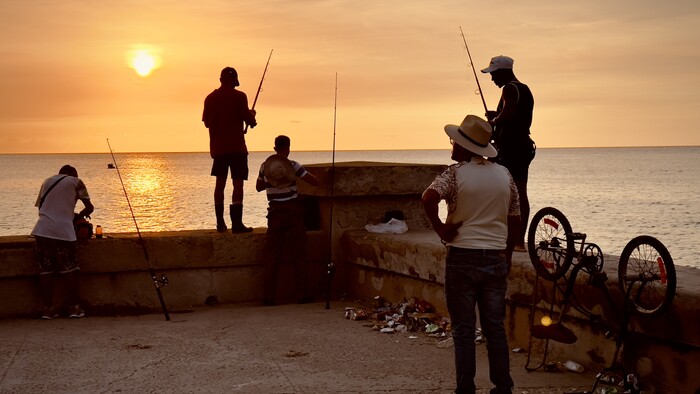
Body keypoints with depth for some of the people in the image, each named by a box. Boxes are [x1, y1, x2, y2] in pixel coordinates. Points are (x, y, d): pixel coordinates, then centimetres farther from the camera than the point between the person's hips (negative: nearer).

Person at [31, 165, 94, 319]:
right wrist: (79, 216, 30)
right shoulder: (75, 182, 9)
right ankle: (73, 307, 8)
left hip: (42, 230, 4)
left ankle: (48, 308, 8)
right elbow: (89, 207, 9)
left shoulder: (47, 182, 21)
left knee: (45, 270, 7)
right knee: (70, 270, 6)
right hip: (63, 231, -4)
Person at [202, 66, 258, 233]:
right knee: (238, 183, -5)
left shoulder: (210, 98, 7)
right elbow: (248, 120, -10)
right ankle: (237, 223, -12)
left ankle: (220, 223, 12)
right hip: (236, 147, -5)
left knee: (220, 183, 12)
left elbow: (207, 122, 12)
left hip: (218, 147, 5)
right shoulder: (239, 96, -7)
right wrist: (252, 115, 11)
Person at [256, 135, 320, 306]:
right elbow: (316, 182, -7)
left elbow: (259, 187, 17)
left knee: (272, 256, 6)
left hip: (275, 212, 2)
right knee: (298, 255, 5)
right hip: (293, 211, -2)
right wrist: (303, 175, 12)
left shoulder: (265, 166, 1)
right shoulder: (293, 166, -7)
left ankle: (269, 296, 3)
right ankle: (303, 294, 5)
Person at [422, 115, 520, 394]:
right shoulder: (503, 174, 6)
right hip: (496, 258, 4)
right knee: (495, 327, 12)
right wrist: (507, 255, 19)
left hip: (462, 257, -4)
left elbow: (428, 198, -27)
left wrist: (440, 229, -14)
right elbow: (514, 219, 11)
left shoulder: (456, 172, -9)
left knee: (464, 329, 4)